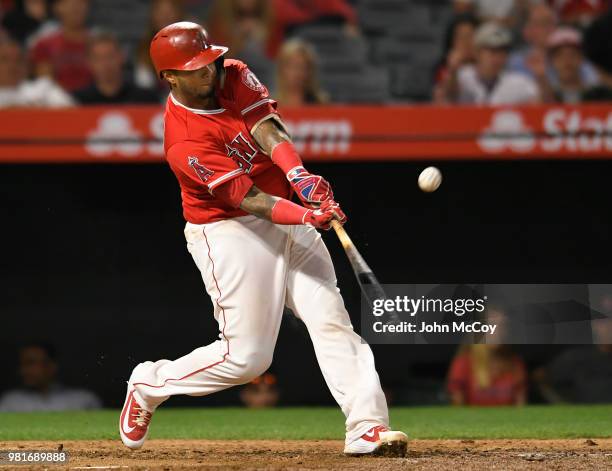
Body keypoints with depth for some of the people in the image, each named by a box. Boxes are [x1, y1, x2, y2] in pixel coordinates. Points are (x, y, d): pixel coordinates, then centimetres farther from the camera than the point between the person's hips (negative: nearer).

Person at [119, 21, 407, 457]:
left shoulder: (235, 76, -2)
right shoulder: (185, 143, -21)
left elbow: (269, 133, -16)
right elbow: (248, 198, -26)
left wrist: (302, 178, -35)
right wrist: (307, 215, -41)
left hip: (287, 216, 6)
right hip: (230, 234, -6)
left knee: (331, 319, -8)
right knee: (246, 356, -5)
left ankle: (367, 428, -13)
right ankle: (148, 385, 17)